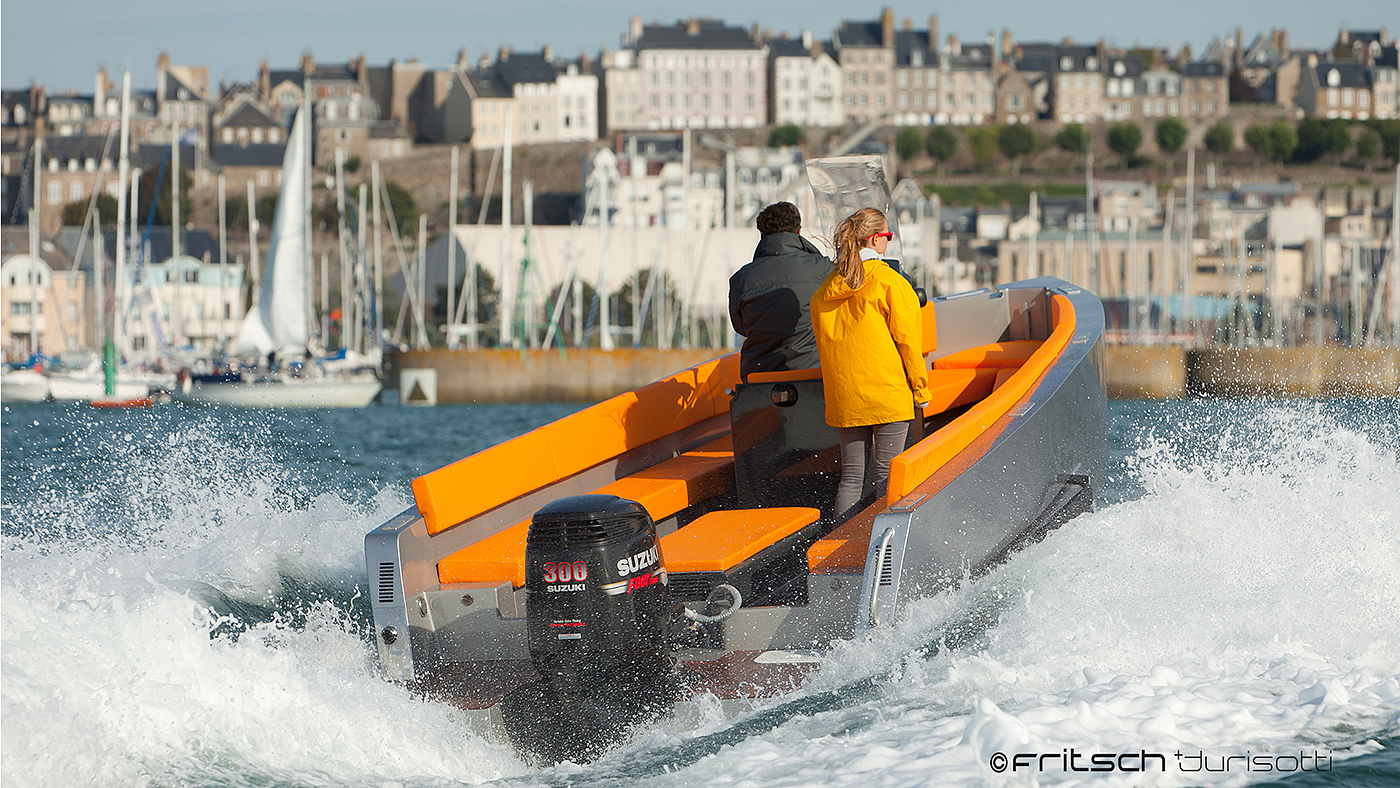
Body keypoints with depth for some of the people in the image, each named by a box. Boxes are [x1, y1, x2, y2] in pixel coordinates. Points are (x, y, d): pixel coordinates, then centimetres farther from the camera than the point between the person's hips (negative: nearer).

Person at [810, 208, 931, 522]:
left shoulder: (825, 290, 9)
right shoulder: (889, 282, -8)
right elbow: (907, 340, -8)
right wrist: (919, 389, 1)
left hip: (843, 398, 5)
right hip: (888, 392, -5)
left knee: (851, 476, 8)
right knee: (887, 474, -2)